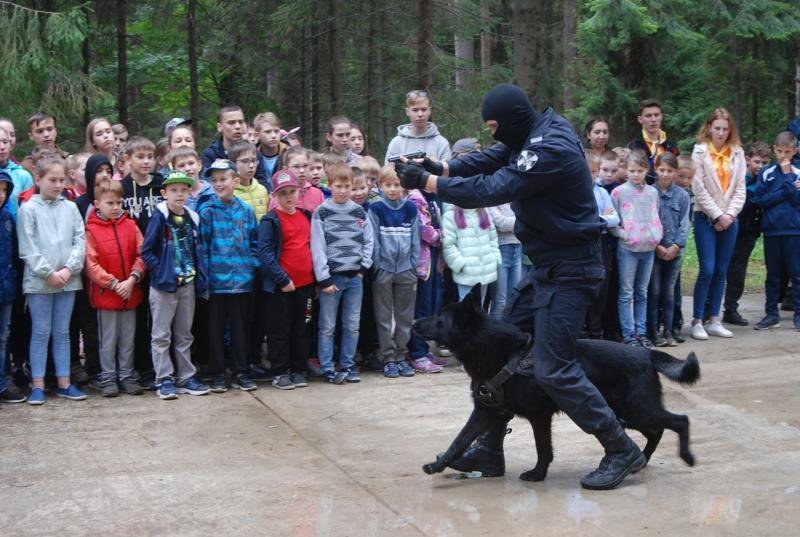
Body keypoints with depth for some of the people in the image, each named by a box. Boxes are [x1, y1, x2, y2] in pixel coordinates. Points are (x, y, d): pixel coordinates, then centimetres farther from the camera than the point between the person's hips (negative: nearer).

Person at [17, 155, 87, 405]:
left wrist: (69, 268, -10)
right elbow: (28, 248, -7)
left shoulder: (70, 208, 7)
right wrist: (48, 273, -13)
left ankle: (64, 383, 15)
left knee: (62, 333, 10)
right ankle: (37, 385, 8)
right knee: (41, 333, 2)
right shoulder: (28, 209, -2)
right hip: (38, 281, -3)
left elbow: (80, 241, 3)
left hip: (68, 280, 3)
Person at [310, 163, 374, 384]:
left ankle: (348, 364, 18)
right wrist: (323, 278, -12)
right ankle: (327, 368, 6)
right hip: (332, 275, -3)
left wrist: (364, 266, -2)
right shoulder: (322, 212, -3)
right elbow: (317, 247, -7)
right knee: (327, 326, 0)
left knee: (352, 325, 8)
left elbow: (368, 241, 11)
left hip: (355, 276, 4)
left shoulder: (359, 212, 8)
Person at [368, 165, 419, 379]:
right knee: (384, 317, 3)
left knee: (405, 316, 8)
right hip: (384, 270, -2)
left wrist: (414, 267, 1)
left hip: (406, 270, 3)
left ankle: (401, 356, 17)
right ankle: (388, 358, 10)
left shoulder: (410, 209, 4)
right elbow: (374, 241, -4)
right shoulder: (376, 209, -3)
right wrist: (377, 267, -9)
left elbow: (415, 240, 6)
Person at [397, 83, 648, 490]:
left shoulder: (551, 151, -24)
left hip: (570, 271, -10)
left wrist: (428, 182, -20)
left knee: (553, 369, -11)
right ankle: (489, 451, 20)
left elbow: (492, 189, -27)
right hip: (547, 267, 10)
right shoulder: (536, 133, 6)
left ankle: (622, 450, 2)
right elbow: (493, 158, 8)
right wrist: (443, 168, -10)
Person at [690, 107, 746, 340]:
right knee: (707, 270, -9)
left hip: (729, 219, 4)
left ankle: (714, 320, 13)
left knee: (721, 271, 6)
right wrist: (717, 215, -10)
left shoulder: (737, 153, 8)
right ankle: (697, 321, -1)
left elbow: (740, 188, 6)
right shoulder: (700, 151, -3)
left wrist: (729, 214, -7)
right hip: (706, 218, -4)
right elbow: (699, 188, -8)